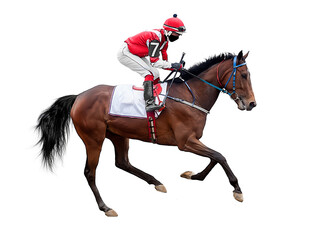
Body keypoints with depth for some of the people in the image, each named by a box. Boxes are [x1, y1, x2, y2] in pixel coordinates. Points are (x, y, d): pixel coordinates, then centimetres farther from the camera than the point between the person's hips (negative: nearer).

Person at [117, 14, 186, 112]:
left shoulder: (165, 39, 1)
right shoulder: (155, 38, -30)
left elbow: (164, 60, 6)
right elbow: (154, 61, -31)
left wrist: (178, 67, -6)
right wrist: (172, 65, -30)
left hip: (137, 55, 11)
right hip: (125, 53, -11)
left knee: (156, 75, 6)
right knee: (150, 73, -24)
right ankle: (149, 103, -34)